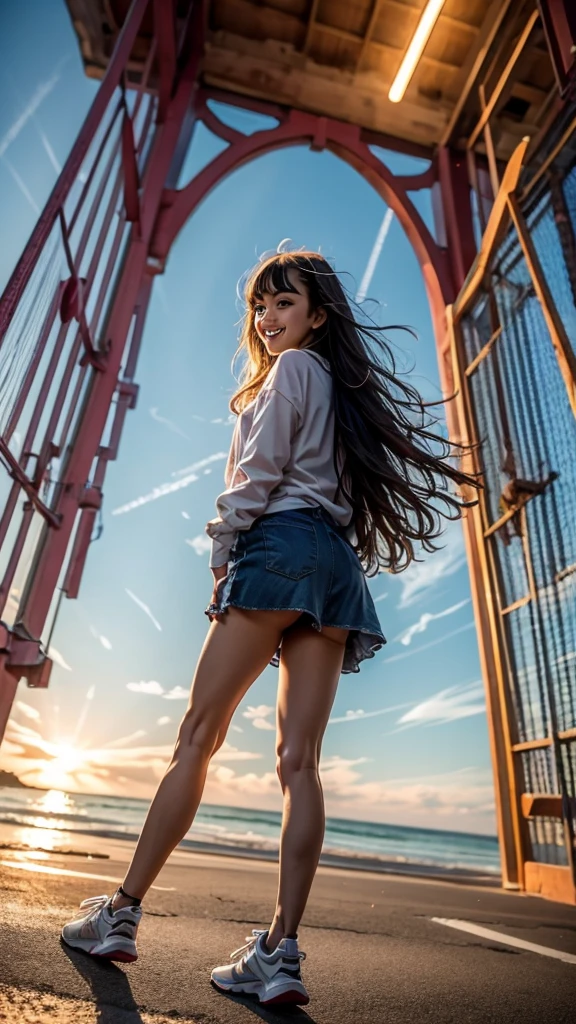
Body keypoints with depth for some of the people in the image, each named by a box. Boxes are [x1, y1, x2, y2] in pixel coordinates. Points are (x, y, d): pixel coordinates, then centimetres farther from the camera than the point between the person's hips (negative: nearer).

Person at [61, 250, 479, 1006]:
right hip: (339, 565, 8)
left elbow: (259, 471, -5)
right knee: (300, 759, -2)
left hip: (282, 546, -8)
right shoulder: (342, 385, 30)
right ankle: (281, 952, 0)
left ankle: (123, 912, 4)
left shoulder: (291, 368, 8)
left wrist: (222, 553, 0)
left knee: (198, 736, -5)